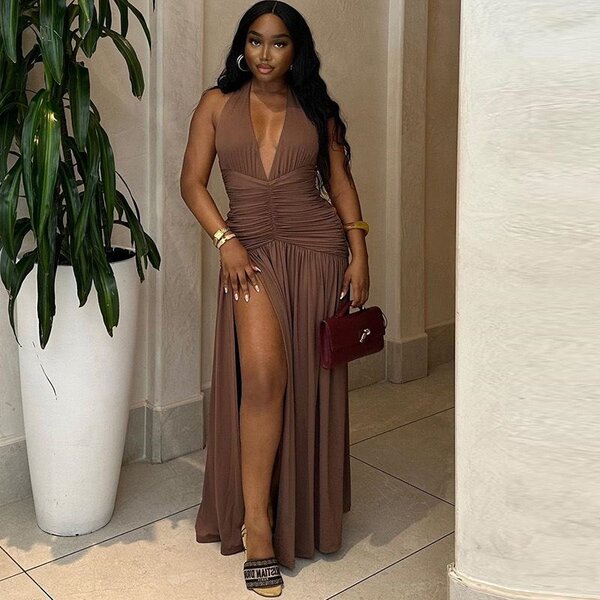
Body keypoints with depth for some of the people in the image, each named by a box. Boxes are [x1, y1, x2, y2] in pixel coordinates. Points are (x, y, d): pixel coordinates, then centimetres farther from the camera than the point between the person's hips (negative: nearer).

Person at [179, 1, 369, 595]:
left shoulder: (316, 110, 8)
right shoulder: (217, 103, 5)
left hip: (318, 249, 2)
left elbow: (340, 182, 11)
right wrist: (226, 242, -10)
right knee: (263, 376, -17)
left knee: (309, 382, 6)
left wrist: (359, 254, 2)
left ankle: (307, 511, 25)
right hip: (252, 251, -1)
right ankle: (257, 524, -8)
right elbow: (192, 181, 3)